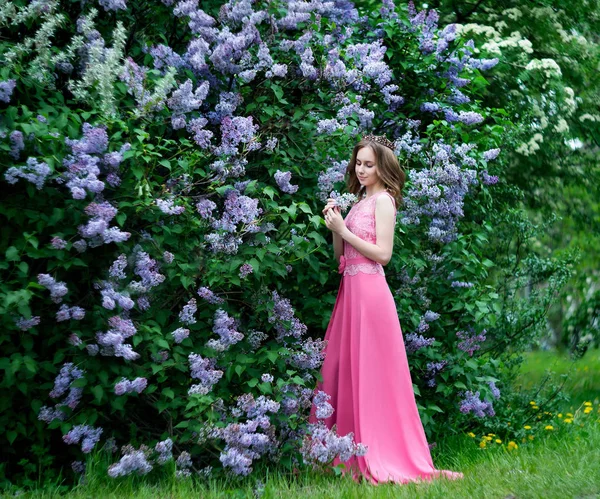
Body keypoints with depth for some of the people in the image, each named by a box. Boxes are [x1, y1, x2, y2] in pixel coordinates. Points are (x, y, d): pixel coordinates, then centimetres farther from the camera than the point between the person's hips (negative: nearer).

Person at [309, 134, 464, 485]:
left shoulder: (384, 200, -5)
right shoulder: (360, 201, 18)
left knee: (369, 373, -6)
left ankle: (381, 459, -1)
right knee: (343, 370, 9)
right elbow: (340, 255, 17)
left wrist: (343, 230, -12)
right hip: (350, 289, 9)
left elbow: (383, 253, -14)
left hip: (369, 291, -9)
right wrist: (335, 227, 1)